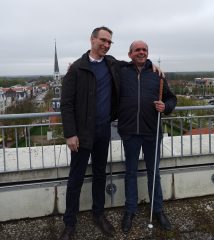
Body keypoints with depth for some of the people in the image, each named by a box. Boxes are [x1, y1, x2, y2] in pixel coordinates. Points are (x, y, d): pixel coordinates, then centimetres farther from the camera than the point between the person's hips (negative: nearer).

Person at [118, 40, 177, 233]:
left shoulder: (156, 74, 6)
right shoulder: (121, 72, 2)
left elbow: (171, 98, 11)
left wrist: (165, 107, -9)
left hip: (152, 131, 1)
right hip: (130, 131, -1)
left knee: (154, 172, 14)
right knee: (131, 172, 12)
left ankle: (158, 209, 30)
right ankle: (130, 211, 27)